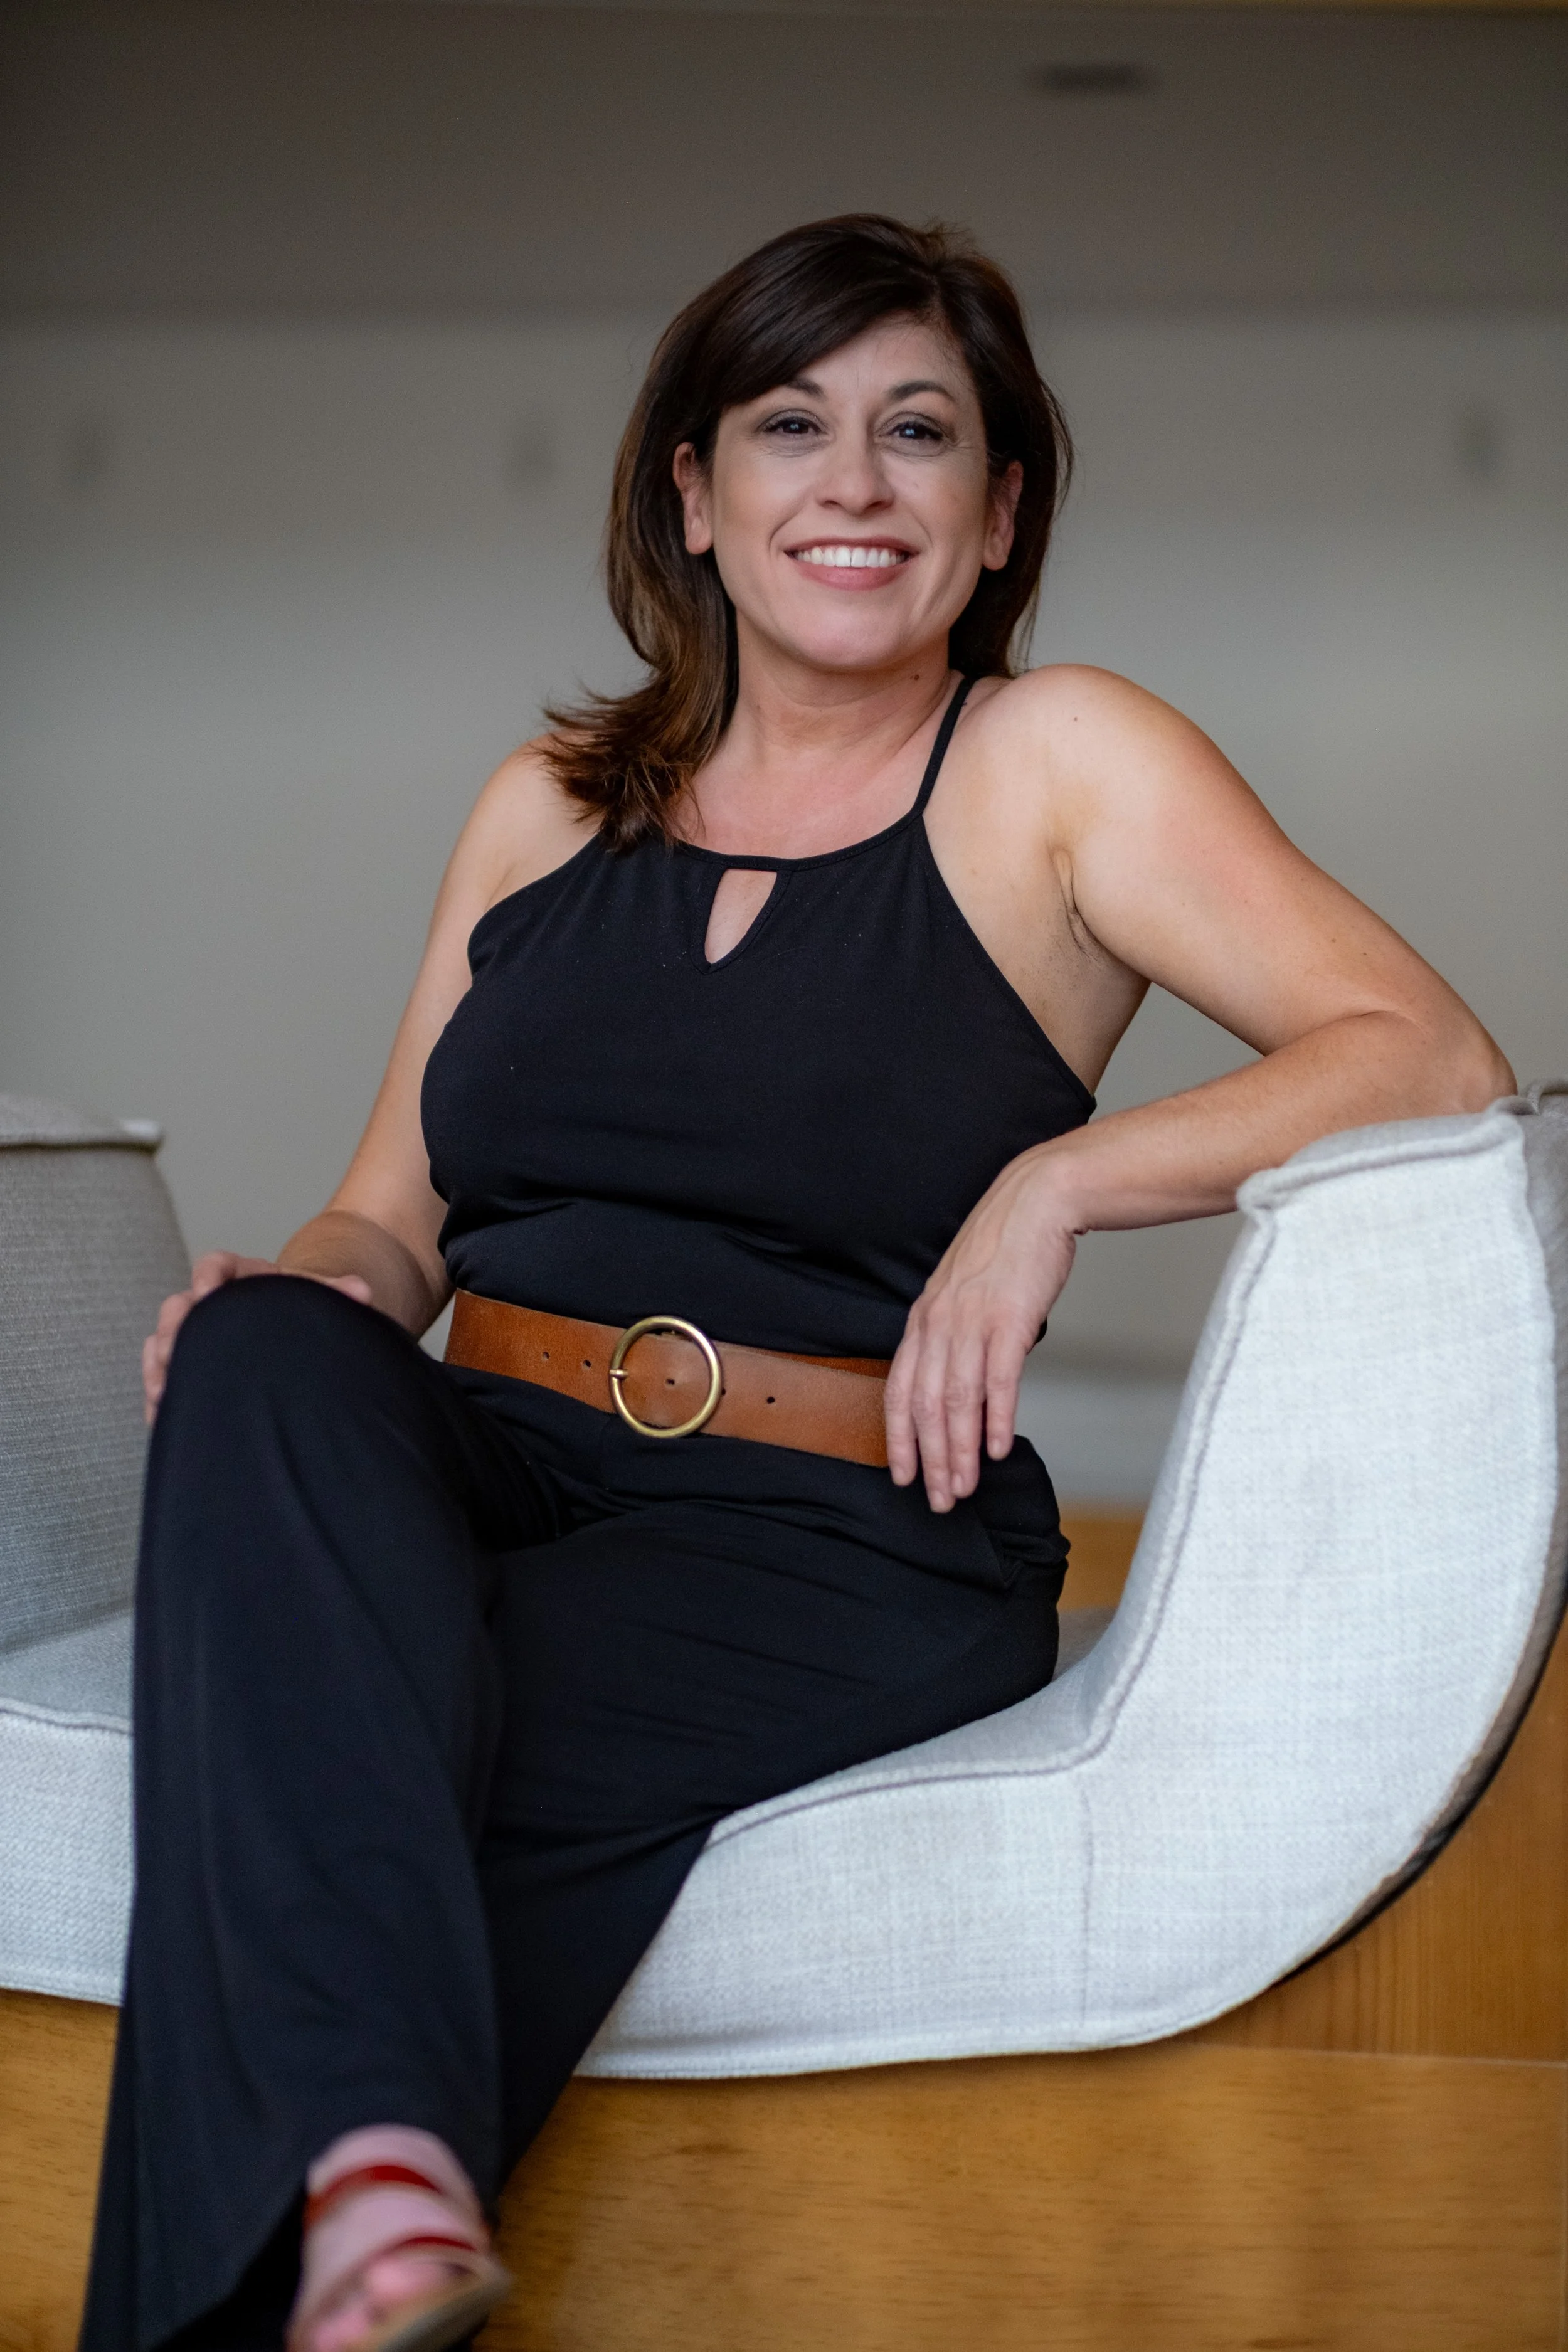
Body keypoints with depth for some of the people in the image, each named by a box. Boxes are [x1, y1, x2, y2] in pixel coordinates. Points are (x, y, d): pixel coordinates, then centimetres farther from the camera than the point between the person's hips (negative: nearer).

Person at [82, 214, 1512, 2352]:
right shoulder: (550, 808, 19)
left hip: (842, 1548, -4)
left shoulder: (1057, 769, 5)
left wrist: (1056, 1181, -16)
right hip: (481, 1476, 4)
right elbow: (391, 1219, 20)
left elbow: (1435, 1062, -4)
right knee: (268, 1362, -32)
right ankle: (377, 2166, -45)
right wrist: (286, 1294, -5)